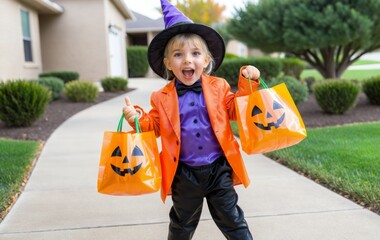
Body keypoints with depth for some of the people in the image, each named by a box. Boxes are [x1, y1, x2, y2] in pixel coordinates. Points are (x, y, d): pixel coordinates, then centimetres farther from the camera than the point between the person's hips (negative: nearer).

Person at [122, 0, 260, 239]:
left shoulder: (218, 87, -3)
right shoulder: (162, 97, -5)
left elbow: (235, 111, 4)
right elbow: (155, 126, 5)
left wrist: (247, 85, -10)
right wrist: (138, 117, -15)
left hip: (219, 169, 0)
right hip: (184, 173, 1)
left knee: (232, 219, 16)